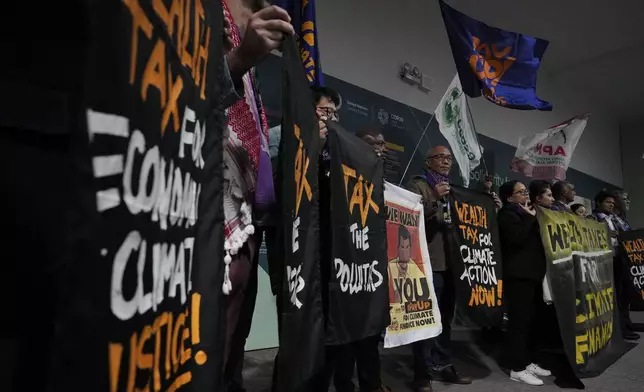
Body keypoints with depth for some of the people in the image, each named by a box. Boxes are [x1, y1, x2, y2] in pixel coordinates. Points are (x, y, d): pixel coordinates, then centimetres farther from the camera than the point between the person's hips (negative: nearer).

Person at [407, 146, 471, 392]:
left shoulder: (452, 190, 22)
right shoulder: (417, 185, 0)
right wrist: (434, 199, -22)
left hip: (450, 262, 7)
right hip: (428, 263, -7)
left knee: (445, 318, 13)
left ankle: (443, 365, 25)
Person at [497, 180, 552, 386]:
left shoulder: (527, 212, 22)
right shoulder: (507, 214, -5)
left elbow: (538, 239, 26)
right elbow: (516, 237, -22)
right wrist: (530, 217, -11)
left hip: (533, 273, 9)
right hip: (518, 275, -9)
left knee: (531, 320, 9)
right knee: (520, 320, -7)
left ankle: (528, 361, 20)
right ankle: (517, 368, -1)